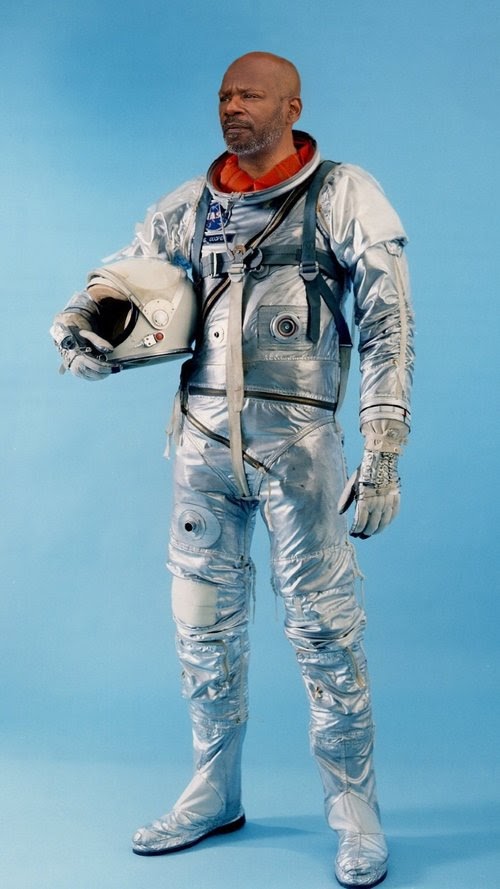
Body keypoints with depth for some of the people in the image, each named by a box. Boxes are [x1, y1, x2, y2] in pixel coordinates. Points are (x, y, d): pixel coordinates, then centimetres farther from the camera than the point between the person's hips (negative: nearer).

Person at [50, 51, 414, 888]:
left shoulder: (344, 195, 1)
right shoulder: (187, 208, 12)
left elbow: (387, 323, -5)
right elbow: (112, 290, 17)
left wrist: (383, 451, -12)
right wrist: (78, 329, -8)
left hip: (296, 435, -4)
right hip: (203, 435, 4)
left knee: (323, 627, -2)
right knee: (204, 625, 10)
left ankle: (354, 806, 15)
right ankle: (214, 795, 27)